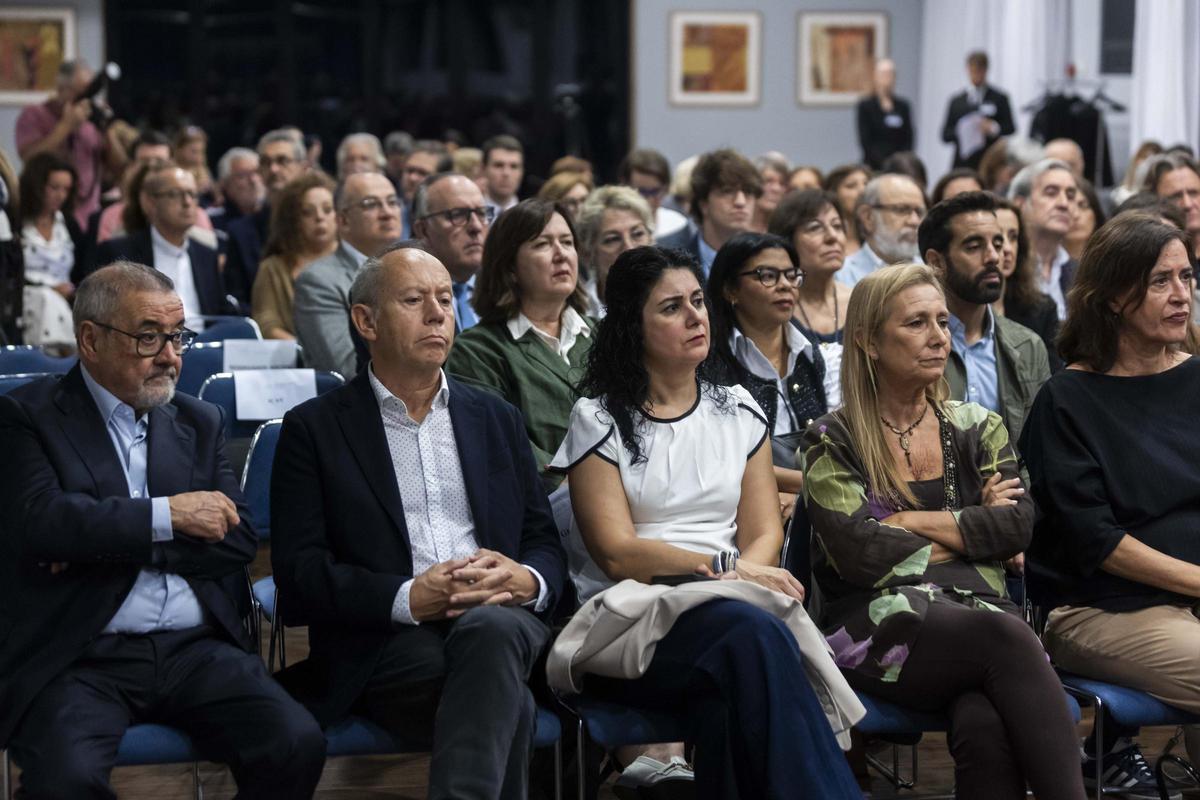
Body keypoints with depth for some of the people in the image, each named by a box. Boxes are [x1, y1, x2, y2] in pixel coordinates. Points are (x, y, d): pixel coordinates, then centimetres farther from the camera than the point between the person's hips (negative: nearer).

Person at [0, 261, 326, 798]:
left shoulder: (200, 422, 19)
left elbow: (238, 540, 7)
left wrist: (108, 544, -5)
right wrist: (167, 515, -10)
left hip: (197, 649, 4)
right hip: (82, 657, -4)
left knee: (297, 744, -22)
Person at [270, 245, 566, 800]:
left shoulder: (497, 420, 23)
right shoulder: (313, 429, 9)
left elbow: (546, 546, 19)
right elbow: (299, 575, -1)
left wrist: (524, 581, -6)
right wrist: (409, 598, -15)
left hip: (501, 621, 4)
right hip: (385, 643, -3)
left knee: (490, 628, -36)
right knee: (508, 707, -36)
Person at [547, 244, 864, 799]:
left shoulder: (738, 411, 18)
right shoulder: (599, 420, 5)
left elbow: (764, 533, 11)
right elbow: (617, 553, -5)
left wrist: (747, 574, -14)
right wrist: (725, 566, -16)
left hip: (723, 611, 3)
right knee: (753, 633, -35)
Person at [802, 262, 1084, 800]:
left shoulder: (978, 428, 19)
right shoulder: (831, 442, 8)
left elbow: (1018, 525, 3)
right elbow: (859, 553, -6)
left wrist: (913, 522, -3)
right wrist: (971, 530, 3)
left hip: (978, 612, 3)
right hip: (877, 629, -2)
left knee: (984, 724, -36)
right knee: (1002, 635, -36)